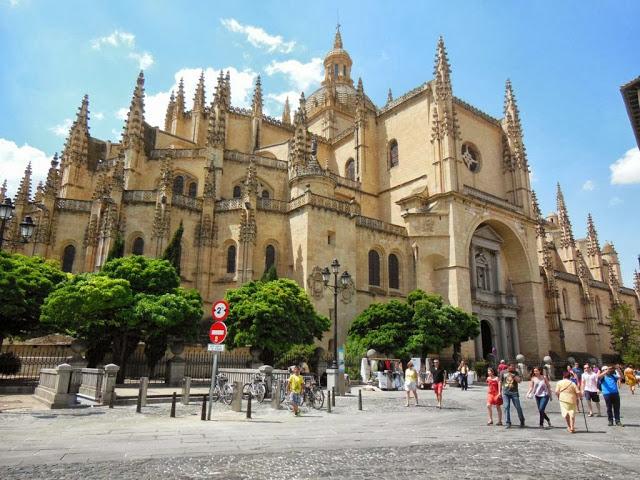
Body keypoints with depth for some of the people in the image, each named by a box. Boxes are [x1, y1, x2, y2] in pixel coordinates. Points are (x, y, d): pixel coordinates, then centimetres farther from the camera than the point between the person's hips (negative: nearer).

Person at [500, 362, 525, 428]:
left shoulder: (516, 373, 6)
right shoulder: (503, 372, 7)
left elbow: (519, 381, -9)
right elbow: (500, 382, 12)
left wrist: (513, 375, -16)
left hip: (514, 392, 0)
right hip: (505, 392, 0)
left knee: (518, 407, 0)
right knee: (506, 407, -3)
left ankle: (522, 422, 19)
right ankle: (508, 423, 5)